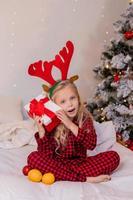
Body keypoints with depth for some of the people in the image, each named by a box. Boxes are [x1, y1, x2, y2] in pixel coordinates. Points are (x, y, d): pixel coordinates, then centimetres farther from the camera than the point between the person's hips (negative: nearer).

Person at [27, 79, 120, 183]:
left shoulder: (85, 118, -4)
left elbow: (92, 144, -20)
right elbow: (46, 154, -14)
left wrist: (70, 125, -27)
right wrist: (41, 129, -27)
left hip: (79, 162, 1)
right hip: (58, 163, -1)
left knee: (113, 156, -18)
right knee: (33, 157, -29)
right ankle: (85, 178, -29)